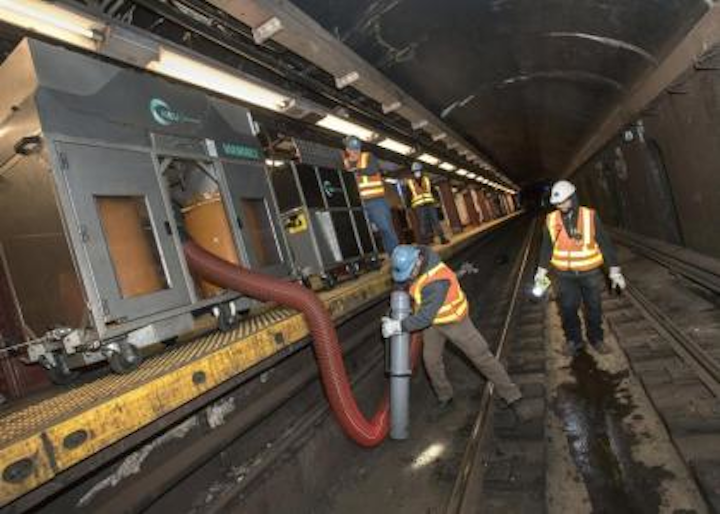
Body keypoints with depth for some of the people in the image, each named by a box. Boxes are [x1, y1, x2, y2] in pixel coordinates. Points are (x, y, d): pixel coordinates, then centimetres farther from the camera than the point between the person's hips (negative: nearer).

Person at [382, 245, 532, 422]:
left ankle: (514, 398, 14)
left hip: (454, 320, -7)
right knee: (431, 360, 10)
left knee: (482, 357, 1)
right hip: (432, 322, 7)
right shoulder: (412, 257, -15)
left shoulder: (436, 282, -40)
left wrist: (399, 326, -34)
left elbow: (426, 316, -37)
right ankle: (444, 397, 33)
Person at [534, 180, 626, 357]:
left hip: (590, 272, 0)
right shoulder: (552, 220, -6)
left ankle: (596, 338, 34)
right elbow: (546, 247, 6)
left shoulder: (590, 216, -10)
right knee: (568, 309, 1)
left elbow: (605, 243, -5)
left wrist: (614, 271, -5)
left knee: (594, 308, 12)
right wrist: (541, 271, 8)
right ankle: (574, 341, 22)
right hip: (565, 274, 1)